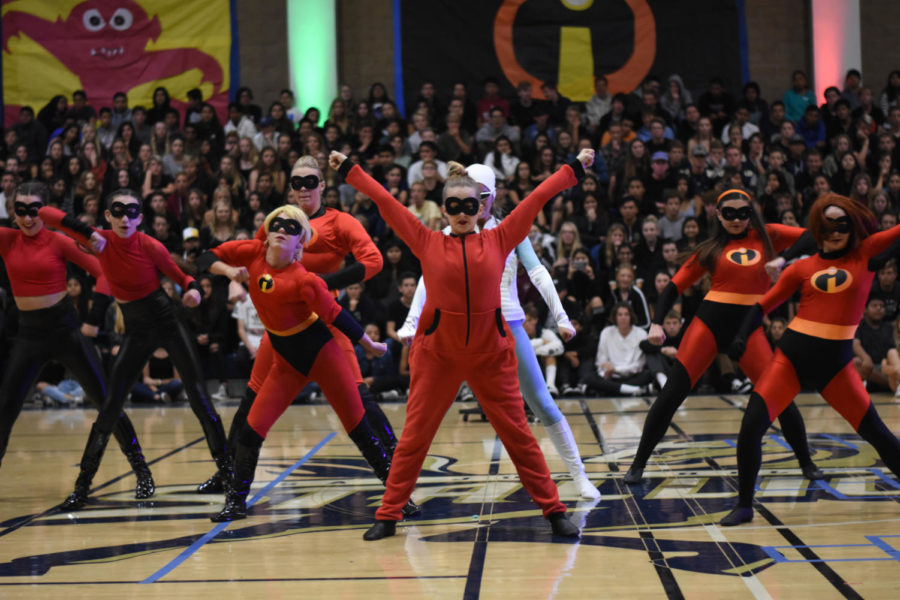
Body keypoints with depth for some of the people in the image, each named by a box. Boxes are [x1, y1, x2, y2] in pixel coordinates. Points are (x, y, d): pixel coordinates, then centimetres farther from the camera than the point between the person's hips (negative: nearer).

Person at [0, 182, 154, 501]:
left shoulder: (59, 241, -6)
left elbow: (102, 272, -7)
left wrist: (94, 319, -14)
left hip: (64, 327, -3)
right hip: (29, 332, 3)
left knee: (104, 399, -1)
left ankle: (142, 472, 7)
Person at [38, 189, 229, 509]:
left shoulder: (151, 247, -16)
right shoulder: (101, 241, -10)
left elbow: (183, 278, -3)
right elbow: (45, 213, -13)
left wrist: (193, 291, -26)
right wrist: (88, 233, -25)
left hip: (167, 323, -2)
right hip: (135, 330, 2)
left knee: (198, 396, -6)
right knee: (110, 407, -1)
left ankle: (225, 467, 8)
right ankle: (82, 485, 7)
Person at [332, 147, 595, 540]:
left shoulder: (497, 241, 3)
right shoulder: (428, 244, 1)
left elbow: (537, 198, 6)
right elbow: (384, 201, 3)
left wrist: (575, 168, 11)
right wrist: (348, 170, 4)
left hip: (491, 353, 0)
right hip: (437, 352, 0)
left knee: (517, 433, 4)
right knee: (414, 435, 4)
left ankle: (554, 511, 13)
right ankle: (388, 515, 13)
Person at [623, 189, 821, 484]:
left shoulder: (766, 236, 7)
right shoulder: (711, 249, 6)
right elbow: (674, 286, 6)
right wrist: (657, 323, -7)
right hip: (709, 322, 0)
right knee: (670, 395, -6)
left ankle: (806, 462, 17)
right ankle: (638, 464, 5)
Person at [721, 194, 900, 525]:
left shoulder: (867, 253, 2)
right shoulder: (802, 268, 4)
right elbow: (763, 304, 6)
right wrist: (742, 336, -6)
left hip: (836, 361, 0)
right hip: (793, 355, 1)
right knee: (751, 426, -9)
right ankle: (744, 505, 7)